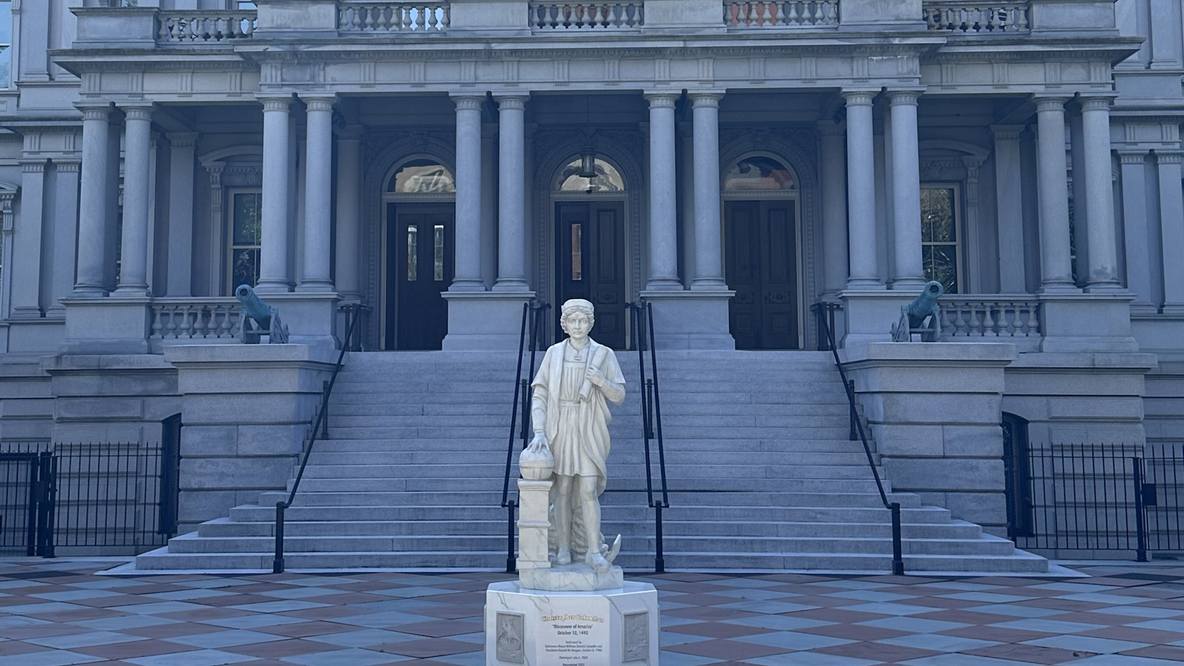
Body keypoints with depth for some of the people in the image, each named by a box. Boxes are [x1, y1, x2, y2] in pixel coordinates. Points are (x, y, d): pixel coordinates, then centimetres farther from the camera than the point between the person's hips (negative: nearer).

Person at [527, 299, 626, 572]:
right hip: (558, 430, 1)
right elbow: (539, 395, 2)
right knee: (562, 490, 4)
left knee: (588, 491, -8)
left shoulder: (603, 354, 3)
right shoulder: (554, 353, 5)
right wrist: (539, 431, -9)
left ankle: (593, 551, -3)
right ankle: (563, 547, 12)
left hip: (588, 431, -1)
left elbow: (619, 396, 3)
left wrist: (601, 381, -17)